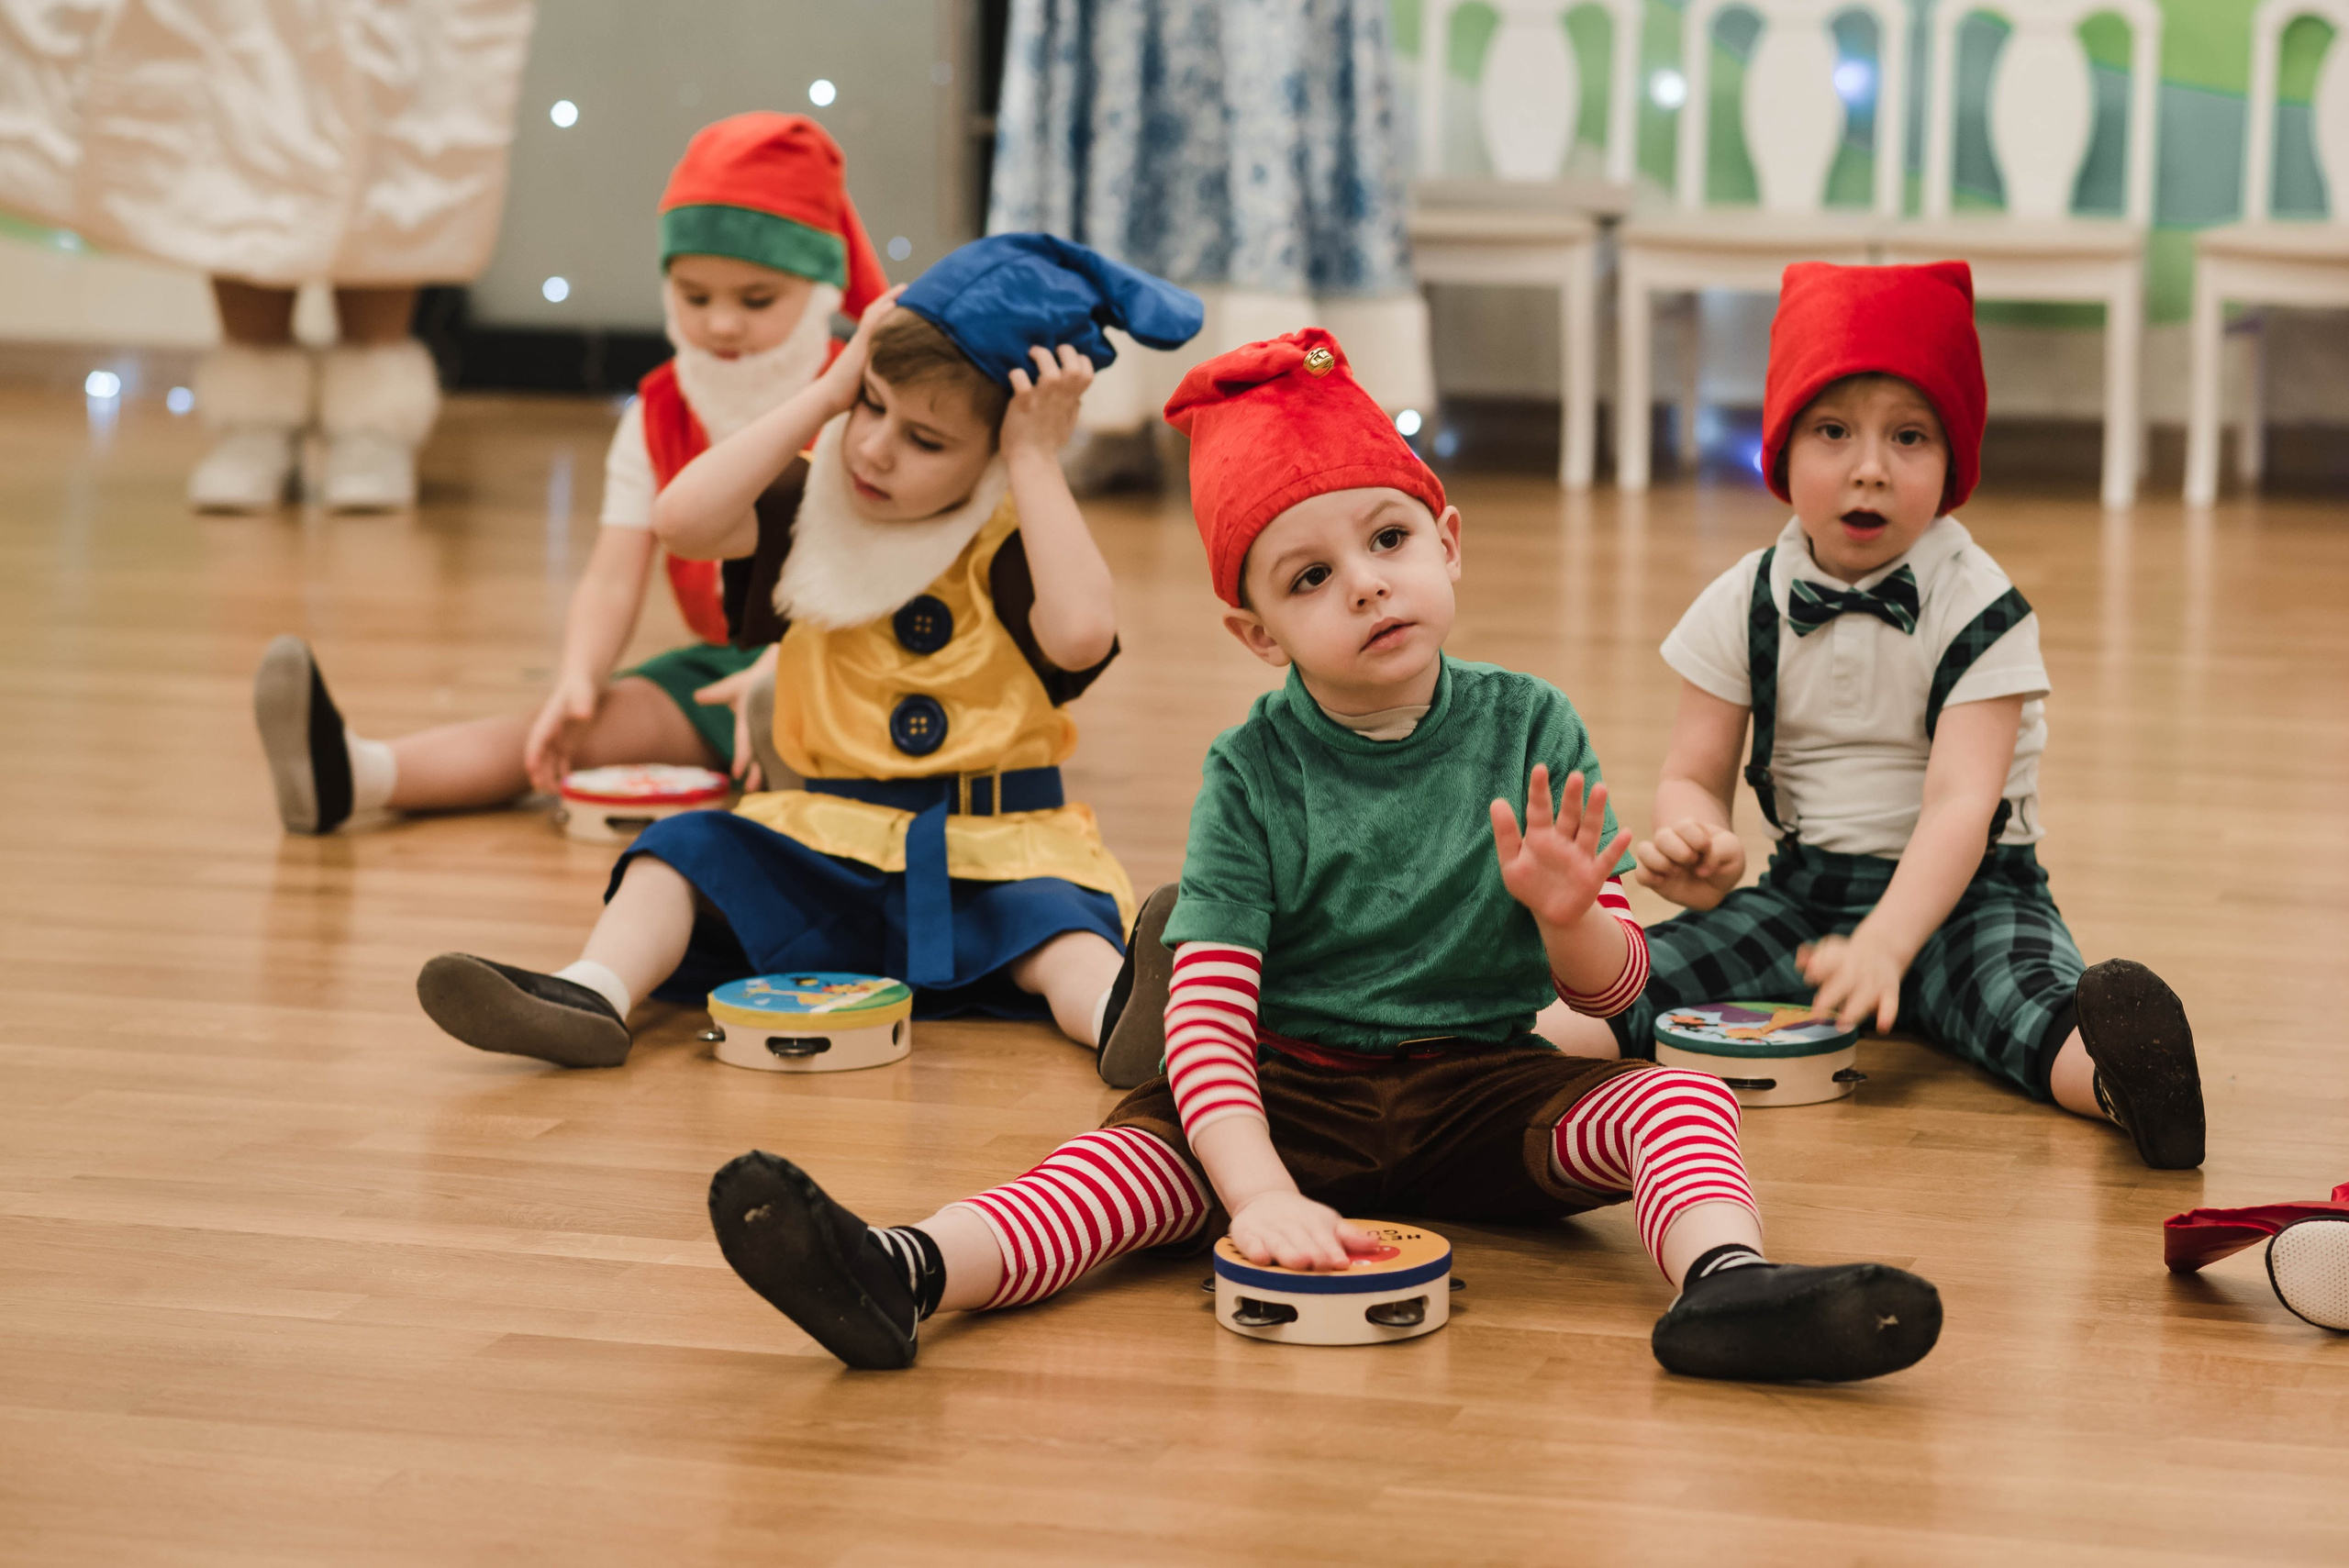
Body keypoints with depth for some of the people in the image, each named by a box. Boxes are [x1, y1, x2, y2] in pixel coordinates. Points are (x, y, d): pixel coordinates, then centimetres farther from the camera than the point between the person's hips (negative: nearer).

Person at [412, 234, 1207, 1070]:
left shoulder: (1013, 542, -5)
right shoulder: (818, 503, 5)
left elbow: (1082, 633, -27)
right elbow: (684, 519, -12)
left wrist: (1035, 462, -18)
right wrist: (826, 394, -9)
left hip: (989, 857, -4)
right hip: (829, 841, 4)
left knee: (1059, 934, -33)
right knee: (683, 852, -18)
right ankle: (591, 996, -40)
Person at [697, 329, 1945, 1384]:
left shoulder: (1527, 730, -2)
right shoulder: (1254, 773, -7)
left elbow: (1610, 988, 1)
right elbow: (1205, 1016, -17)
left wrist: (1569, 918, -24)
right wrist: (1261, 1194, -34)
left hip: (1482, 1090, 2)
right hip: (1290, 1094, -2)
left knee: (1678, 1098, -23)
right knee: (1139, 1150, -29)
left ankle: (1726, 1284, -51)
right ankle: (906, 1275, -50)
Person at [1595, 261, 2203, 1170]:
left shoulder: (1980, 610, -11)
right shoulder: (1744, 607, 0)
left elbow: (1961, 802, -22)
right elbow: (1694, 777, 3)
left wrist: (1883, 947, -38)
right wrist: (1693, 847, -24)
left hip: (1961, 890, -4)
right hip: (1804, 889, 4)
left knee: (2028, 997, -36)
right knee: (1637, 979, -21)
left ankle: (2120, 1076, -63)